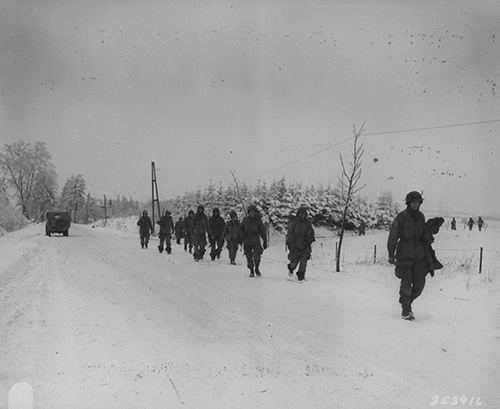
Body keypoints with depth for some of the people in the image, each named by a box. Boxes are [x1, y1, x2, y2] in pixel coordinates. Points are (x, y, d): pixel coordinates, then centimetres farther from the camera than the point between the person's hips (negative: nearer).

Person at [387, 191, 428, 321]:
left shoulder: (421, 216, 9)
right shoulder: (401, 218, -8)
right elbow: (393, 236, -7)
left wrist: (426, 249, 22)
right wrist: (391, 254, -10)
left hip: (419, 255, 5)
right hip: (405, 255, -5)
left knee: (420, 283, 1)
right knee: (406, 283, -6)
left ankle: (408, 302, 26)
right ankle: (405, 309, 9)